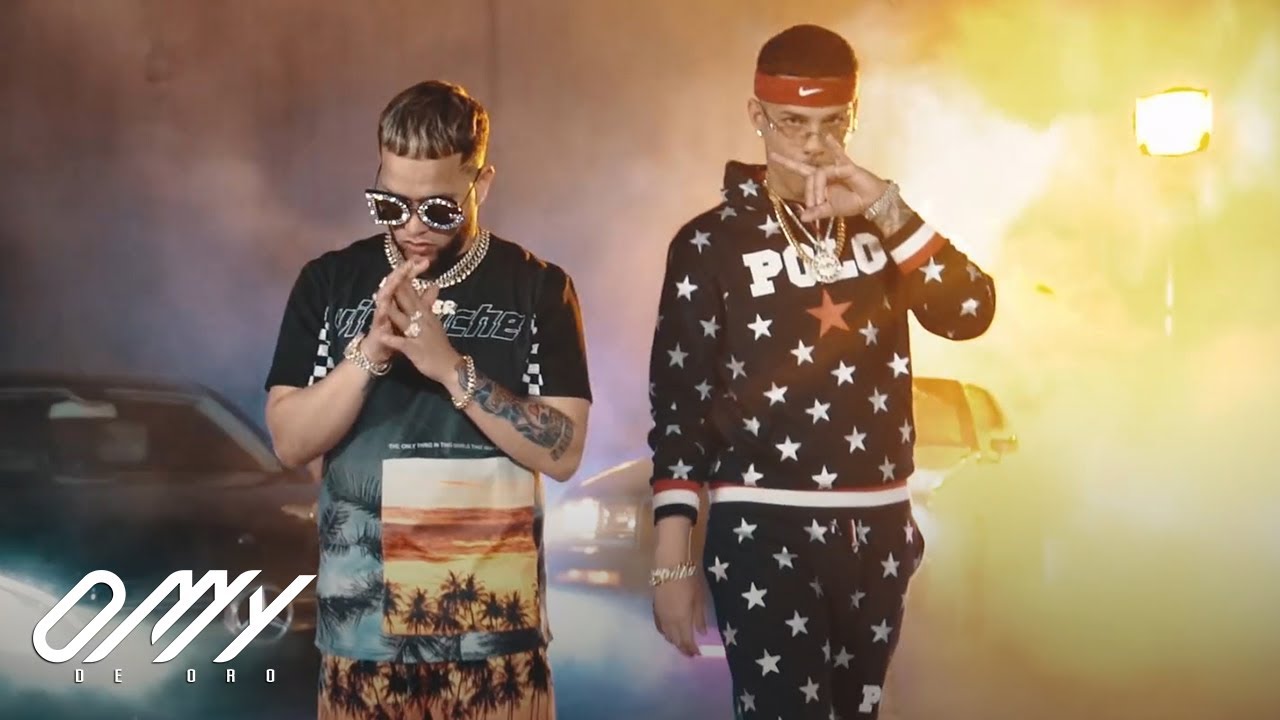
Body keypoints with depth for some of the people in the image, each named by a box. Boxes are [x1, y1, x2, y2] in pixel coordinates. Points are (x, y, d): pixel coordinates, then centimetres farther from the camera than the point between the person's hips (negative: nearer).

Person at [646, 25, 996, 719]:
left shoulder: (878, 223, 11)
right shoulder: (712, 241, -2)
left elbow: (968, 314, -5)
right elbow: (677, 402, -4)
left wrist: (887, 210, -16)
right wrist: (673, 556, -11)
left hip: (876, 527, 5)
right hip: (762, 529, -4)